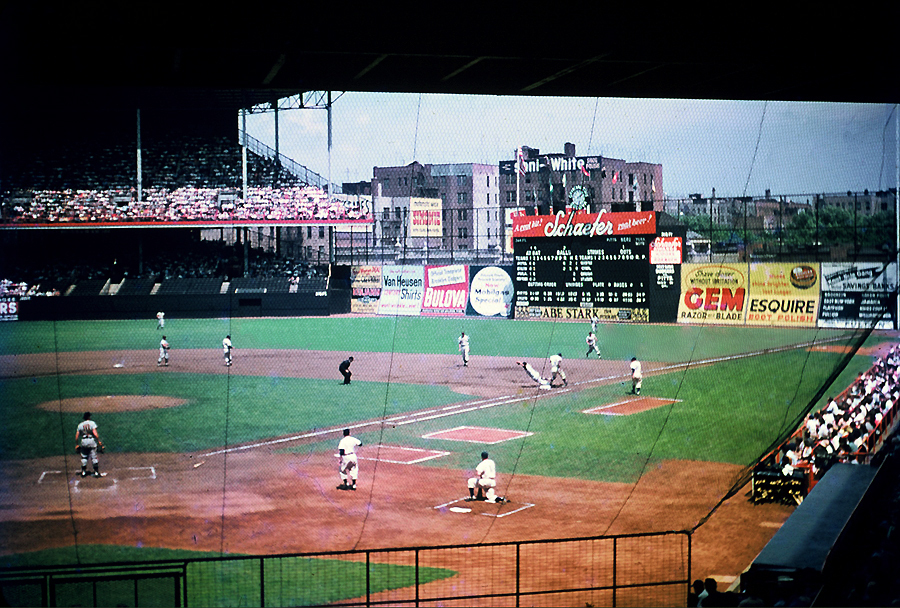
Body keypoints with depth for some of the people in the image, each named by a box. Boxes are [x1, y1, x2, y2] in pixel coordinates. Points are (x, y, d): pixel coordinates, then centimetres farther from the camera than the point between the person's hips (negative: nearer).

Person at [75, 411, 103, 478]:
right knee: (94, 457, 3)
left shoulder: (80, 425, 9)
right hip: (92, 441, -2)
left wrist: (77, 445, 14)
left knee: (84, 457, 12)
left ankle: (83, 472, 10)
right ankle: (96, 472, 1)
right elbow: (95, 433, -12)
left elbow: (77, 436, 6)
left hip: (83, 441, 2)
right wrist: (99, 441, -10)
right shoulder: (92, 423, -1)